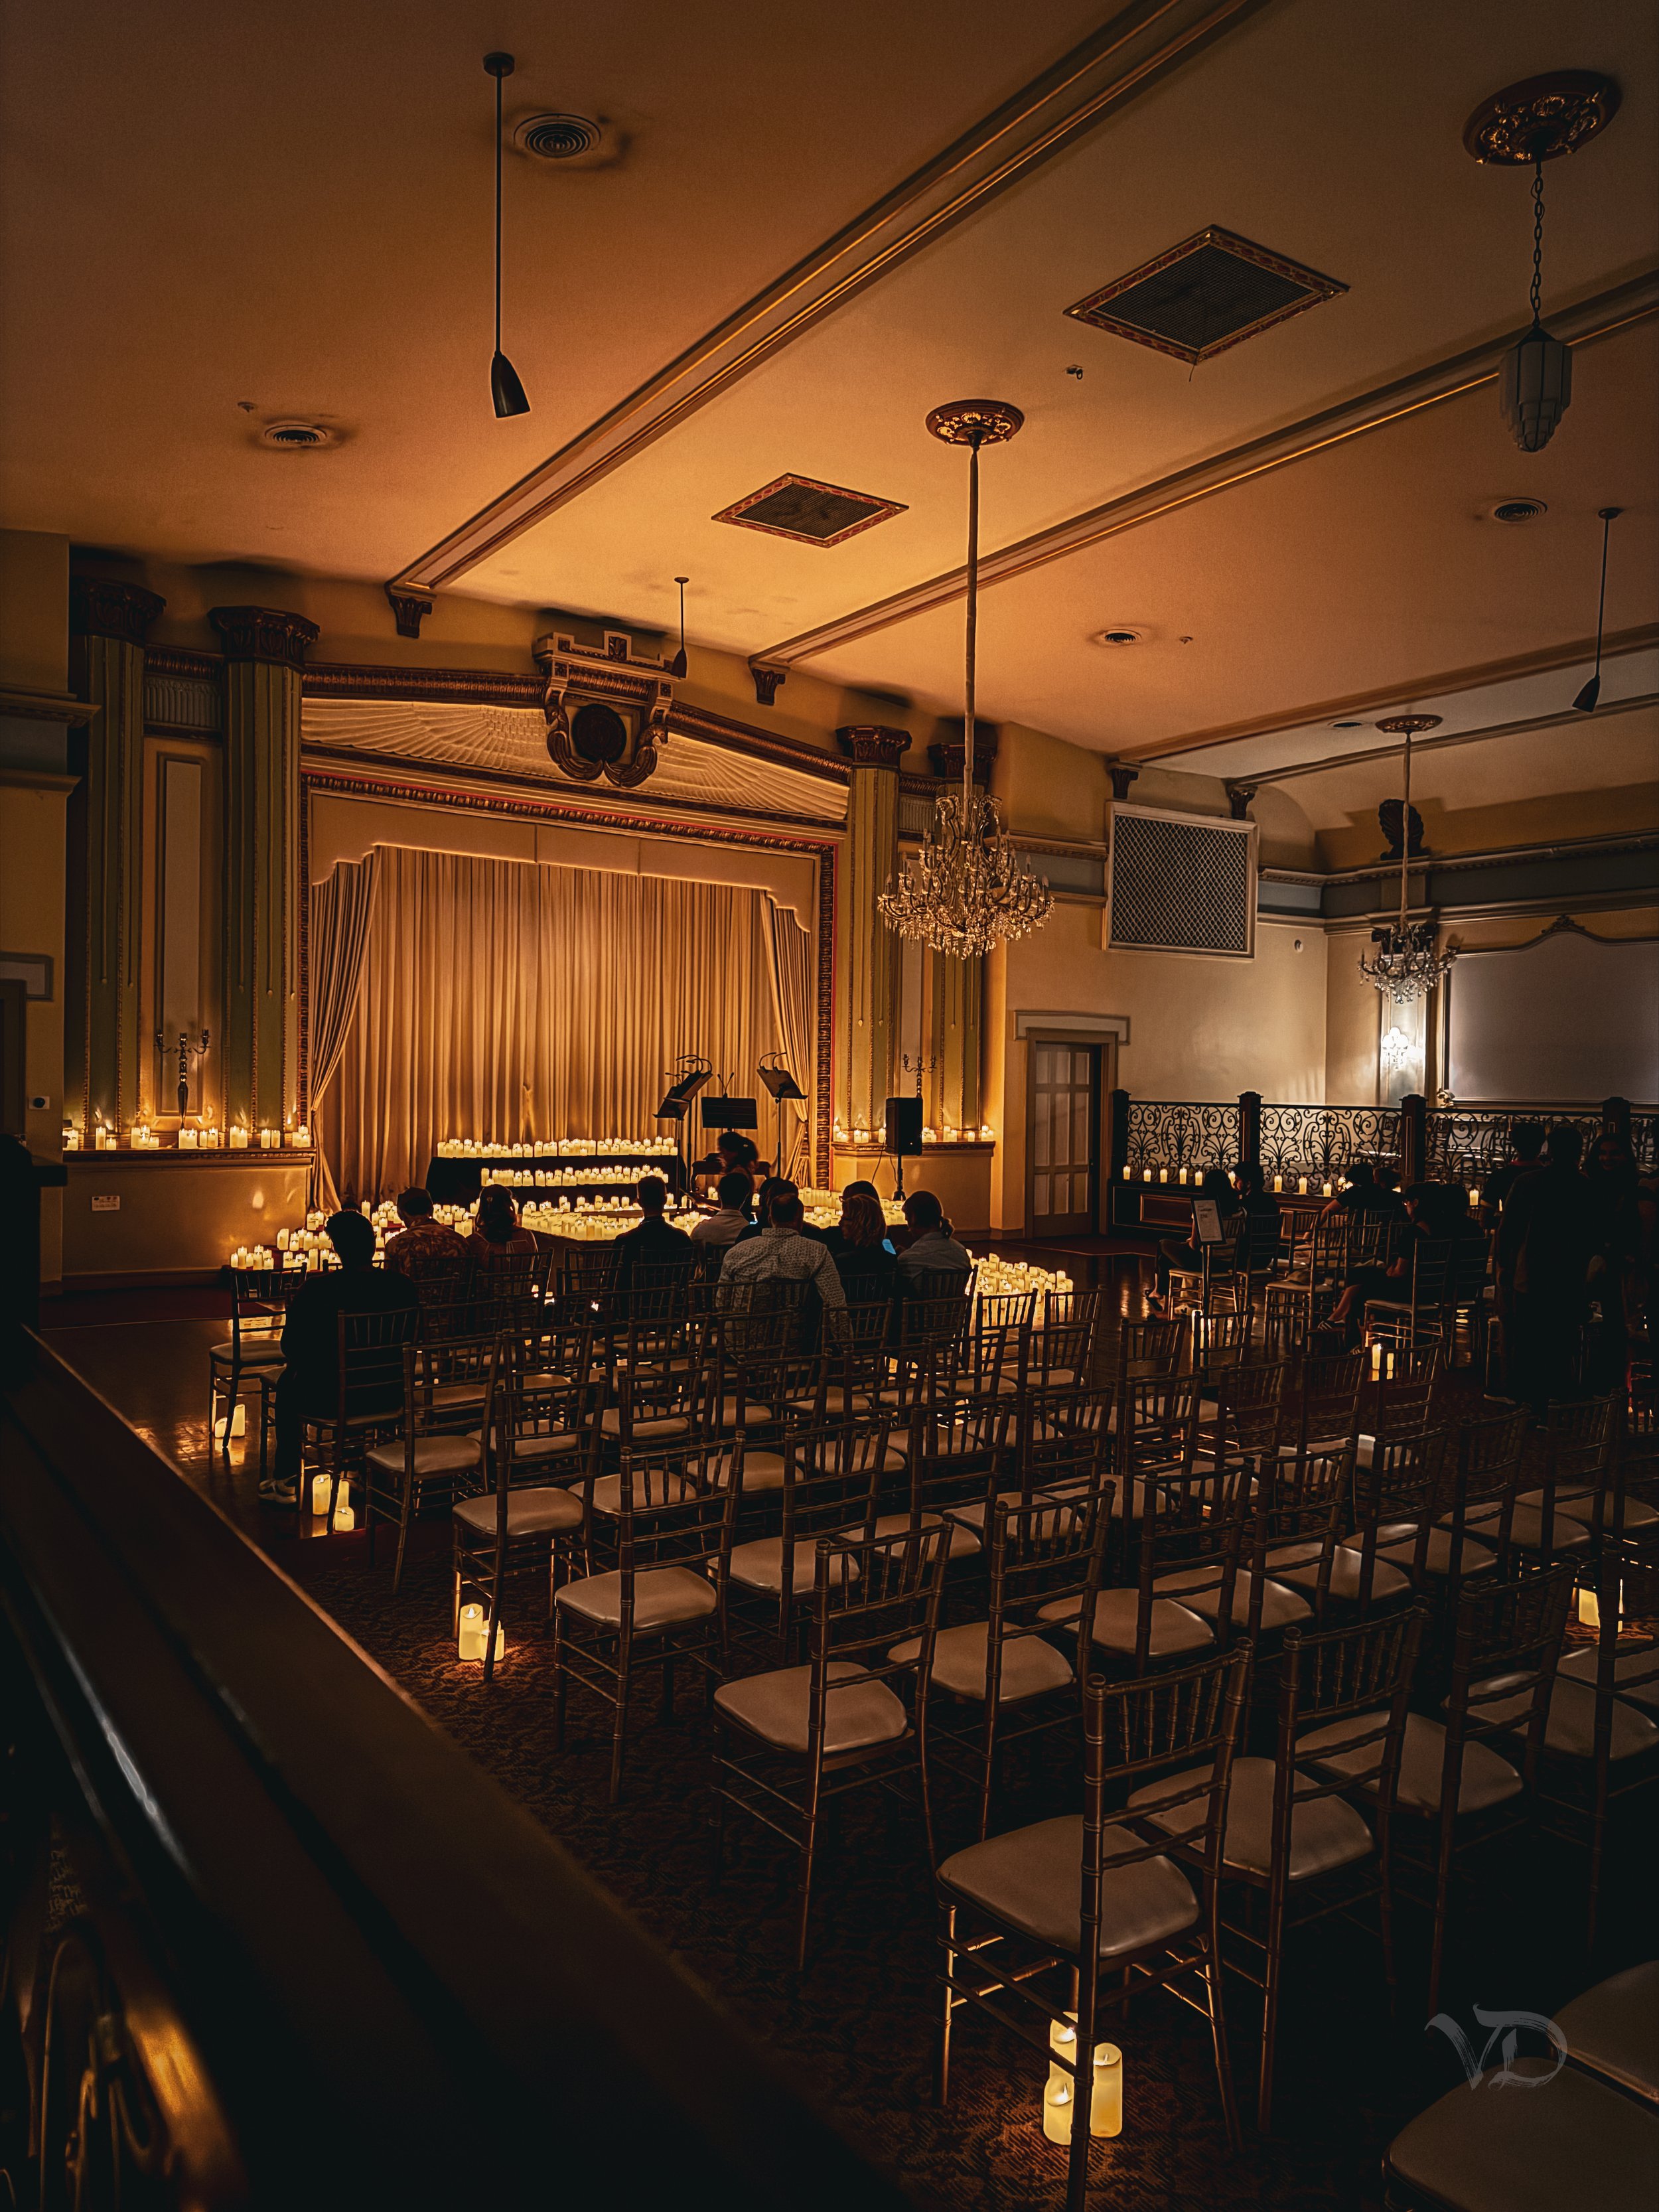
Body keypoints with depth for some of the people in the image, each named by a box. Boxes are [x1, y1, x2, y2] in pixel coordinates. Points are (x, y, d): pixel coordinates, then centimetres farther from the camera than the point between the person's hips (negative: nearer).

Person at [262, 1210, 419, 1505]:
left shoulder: (315, 1289, -19)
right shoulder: (403, 1286, -10)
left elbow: (291, 1349, -7)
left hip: (328, 1400, -3)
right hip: (389, 1396, 3)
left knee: (288, 1383, 30)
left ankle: (285, 1481, 43)